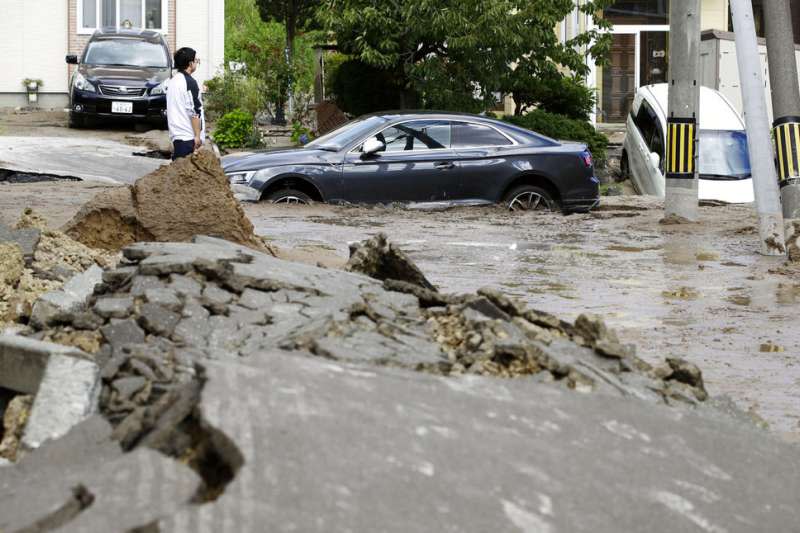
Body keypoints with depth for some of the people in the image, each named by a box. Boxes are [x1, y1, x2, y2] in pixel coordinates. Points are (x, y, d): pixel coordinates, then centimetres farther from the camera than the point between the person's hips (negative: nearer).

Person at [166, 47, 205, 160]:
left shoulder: (173, 82, 15)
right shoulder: (189, 82, -13)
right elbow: (194, 111, -17)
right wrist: (198, 136, -14)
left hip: (176, 135, 9)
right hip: (188, 137, -9)